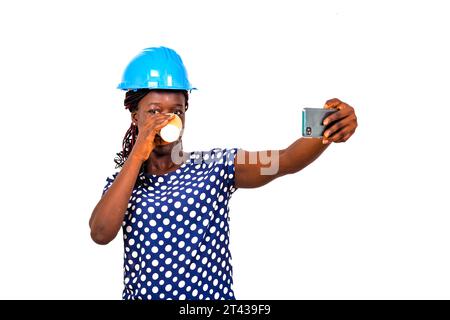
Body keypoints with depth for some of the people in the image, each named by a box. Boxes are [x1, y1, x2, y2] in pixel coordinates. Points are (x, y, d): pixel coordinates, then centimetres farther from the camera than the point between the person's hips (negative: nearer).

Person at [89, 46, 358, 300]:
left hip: (212, 294, -1)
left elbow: (284, 161, -19)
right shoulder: (122, 183, 1)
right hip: (141, 294, 1)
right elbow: (101, 233, -18)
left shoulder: (215, 166, -5)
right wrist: (137, 155, -17)